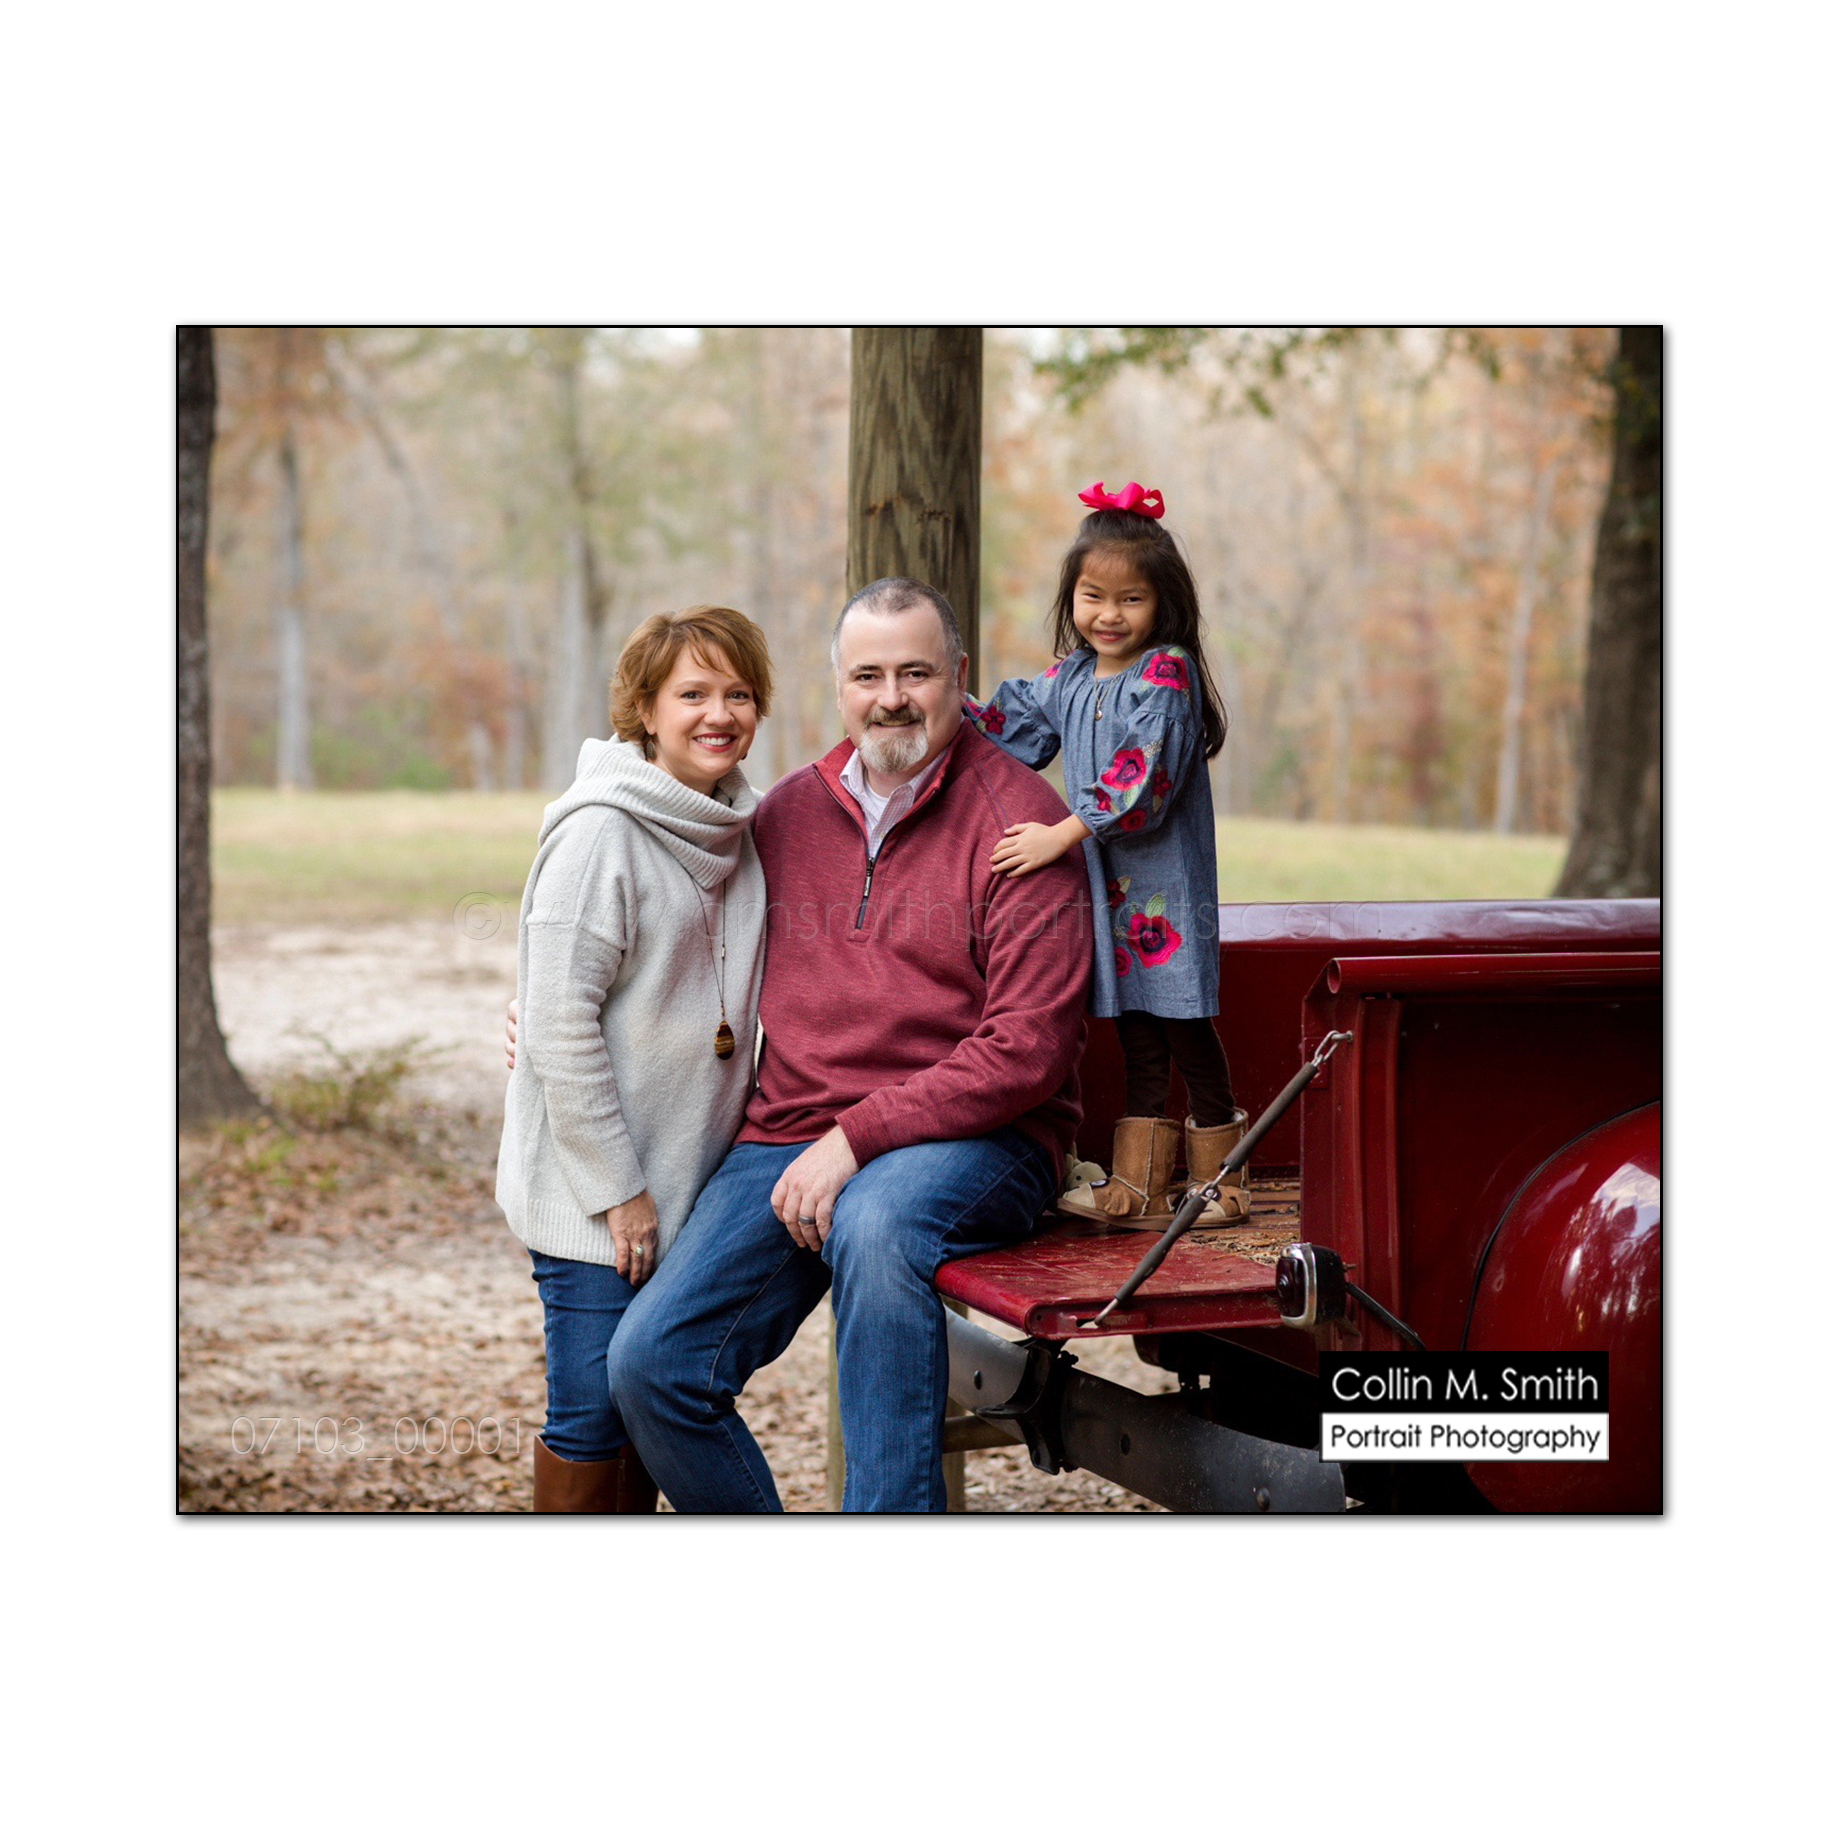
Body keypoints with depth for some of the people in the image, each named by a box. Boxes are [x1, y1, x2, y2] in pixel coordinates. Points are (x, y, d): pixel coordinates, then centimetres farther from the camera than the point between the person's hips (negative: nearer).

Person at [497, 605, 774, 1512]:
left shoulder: (734, 828, 8)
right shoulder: (600, 831, -15)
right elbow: (557, 1022, -17)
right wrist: (616, 1187, -17)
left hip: (689, 1181, 7)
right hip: (592, 1193, -7)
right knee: (594, 1410, -2)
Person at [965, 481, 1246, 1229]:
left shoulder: (1165, 676, -13)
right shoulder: (1067, 680, 10)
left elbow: (1145, 777, -24)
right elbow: (1016, 728, 25)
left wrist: (1065, 833, -29)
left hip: (1166, 883, -7)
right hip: (1104, 886, 7)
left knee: (1185, 1028, 0)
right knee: (1135, 1034, 12)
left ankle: (1218, 1180, 12)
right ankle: (1138, 1188, 16)